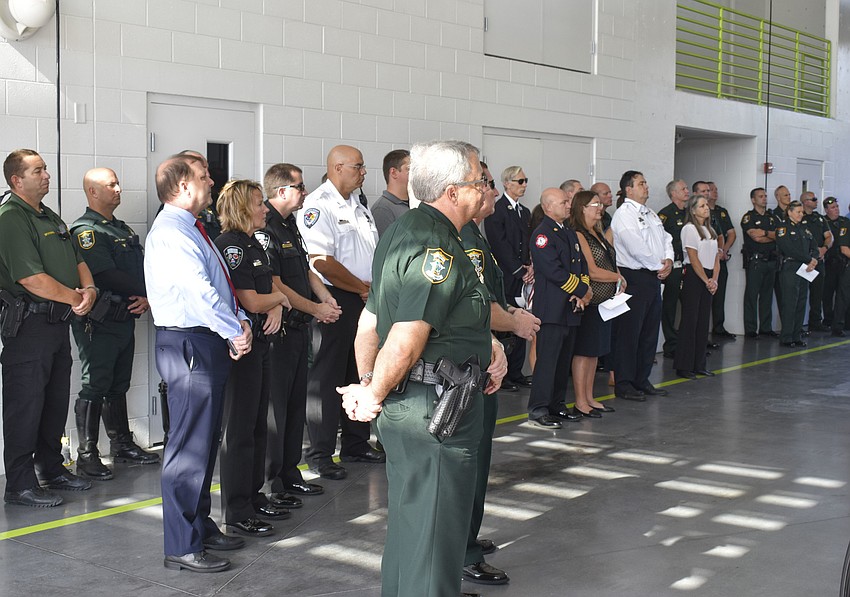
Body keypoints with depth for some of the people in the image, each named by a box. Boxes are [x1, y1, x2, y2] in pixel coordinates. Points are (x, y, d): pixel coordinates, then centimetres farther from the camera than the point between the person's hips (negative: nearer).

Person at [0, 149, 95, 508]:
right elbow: (32, 279, -22)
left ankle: (51, 469, 29)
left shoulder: (50, 218, 17)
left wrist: (89, 289, -4)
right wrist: (75, 298, -11)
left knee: (56, 401, 17)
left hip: (58, 322, 9)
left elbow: (77, 261, 18)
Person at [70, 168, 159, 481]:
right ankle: (87, 456, 0)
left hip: (125, 320, 8)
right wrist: (144, 291, -11)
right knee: (95, 387, -5)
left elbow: (143, 269, 12)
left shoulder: (124, 229, 19)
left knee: (118, 385, 16)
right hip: (100, 323, -8)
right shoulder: (86, 230, -10)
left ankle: (122, 445, 25)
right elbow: (107, 275, -20)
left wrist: (147, 298, -8)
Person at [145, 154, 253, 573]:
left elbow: (220, 287, 17)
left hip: (211, 344, 11)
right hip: (189, 346, -11)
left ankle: (200, 525, 32)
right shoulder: (170, 233, -15)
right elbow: (199, 292, -24)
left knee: (207, 442, 18)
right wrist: (235, 332, -15)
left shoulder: (192, 230, 18)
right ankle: (181, 547, 2)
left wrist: (242, 322, 0)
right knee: (189, 447, -6)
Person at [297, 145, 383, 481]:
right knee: (326, 378, -2)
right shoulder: (318, 206, -12)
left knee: (360, 375, 15)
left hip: (364, 301, 9)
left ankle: (356, 445, 26)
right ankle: (319, 454, 6)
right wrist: (363, 288, -11)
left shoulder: (359, 206, 17)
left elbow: (375, 251, 21)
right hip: (335, 301, -9)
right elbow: (323, 262, -20)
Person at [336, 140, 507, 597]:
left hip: (406, 407, 10)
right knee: (435, 537, 1)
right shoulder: (438, 247, -21)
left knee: (407, 526, 23)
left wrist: (367, 383, 21)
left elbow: (371, 320, 17)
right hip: (436, 408, -10)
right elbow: (405, 342, -26)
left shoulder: (401, 231, 12)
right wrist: (374, 397, -12)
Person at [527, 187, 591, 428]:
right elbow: (554, 271, -18)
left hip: (571, 309, 9)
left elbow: (582, 265, 17)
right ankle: (538, 410, -3)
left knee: (564, 360, 12)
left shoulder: (571, 234, 19)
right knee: (547, 360, -8)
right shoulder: (542, 234, -10)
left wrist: (582, 293, -1)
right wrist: (583, 290, -11)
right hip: (551, 309, -9)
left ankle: (557, 405, 21)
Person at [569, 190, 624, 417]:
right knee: (583, 351, -3)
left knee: (595, 351, 13)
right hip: (588, 302, -9)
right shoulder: (578, 235, -13)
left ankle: (590, 398, 20)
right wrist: (619, 278, -5)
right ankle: (580, 402, 3)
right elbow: (592, 271, -18)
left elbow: (611, 263, 17)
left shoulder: (598, 234, 15)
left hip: (604, 302, 9)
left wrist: (619, 286, -1)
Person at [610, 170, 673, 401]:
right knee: (629, 332, -4)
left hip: (653, 278, 9)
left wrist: (669, 260, 0)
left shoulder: (651, 215, 17)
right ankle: (623, 384, 4)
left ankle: (641, 380, 23)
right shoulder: (623, 214, -11)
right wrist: (659, 265, -11)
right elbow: (636, 247, -19)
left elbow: (666, 239, 19)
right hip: (634, 278, -9)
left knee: (650, 332, 13)